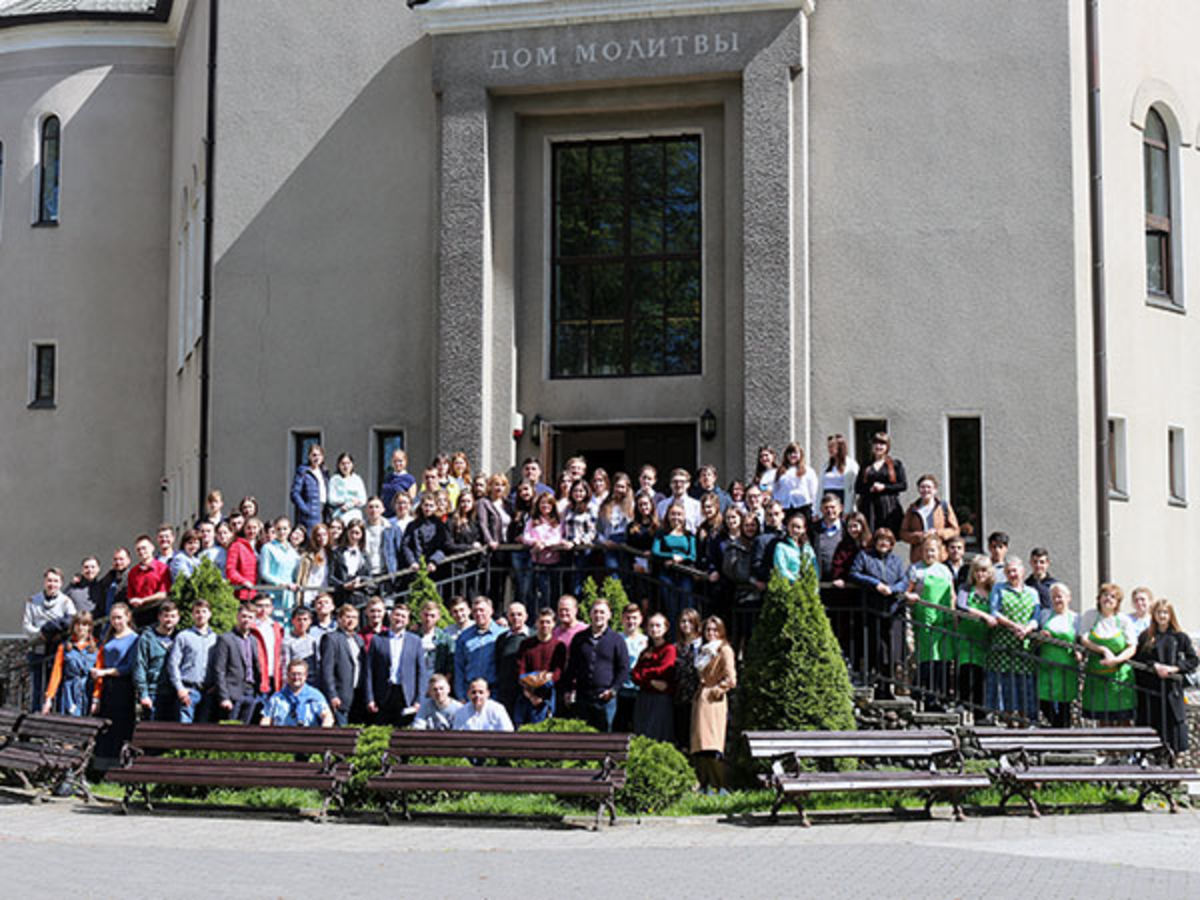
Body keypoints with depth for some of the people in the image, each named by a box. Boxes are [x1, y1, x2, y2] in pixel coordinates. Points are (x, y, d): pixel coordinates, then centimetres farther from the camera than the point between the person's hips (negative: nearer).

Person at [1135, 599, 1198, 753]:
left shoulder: (1180, 637, 5)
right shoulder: (1145, 636, 7)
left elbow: (1193, 660, 2)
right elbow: (1137, 660, 1)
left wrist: (1174, 668, -10)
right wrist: (1155, 666, -13)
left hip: (1171, 688, -1)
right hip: (1149, 688, 1)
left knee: (1172, 721, -3)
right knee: (1151, 722, 1)